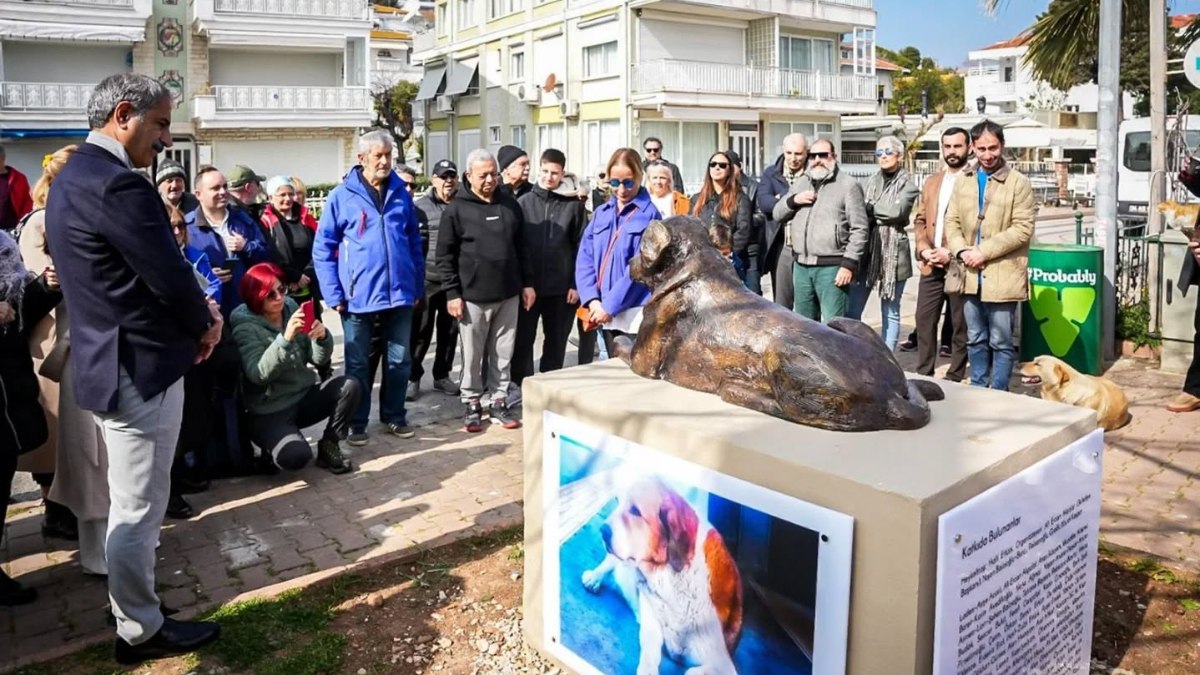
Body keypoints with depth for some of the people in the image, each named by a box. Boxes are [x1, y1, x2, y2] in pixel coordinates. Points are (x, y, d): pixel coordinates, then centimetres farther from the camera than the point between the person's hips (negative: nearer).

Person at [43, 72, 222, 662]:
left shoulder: (74, 175, 12)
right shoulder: (117, 184, -22)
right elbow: (170, 276, -22)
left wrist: (196, 308, 2)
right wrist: (205, 324, -3)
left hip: (111, 362, 11)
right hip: (138, 368, -11)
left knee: (128, 502, 23)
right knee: (138, 508, 4)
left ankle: (130, 603, 38)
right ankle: (141, 631, 19)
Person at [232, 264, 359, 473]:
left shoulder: (292, 309, 2)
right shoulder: (245, 329, -11)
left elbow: (319, 360, 2)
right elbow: (258, 374, -27)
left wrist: (323, 338, -20)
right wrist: (285, 339, -38)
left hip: (304, 397, 5)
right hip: (270, 412, -5)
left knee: (350, 386, -20)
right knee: (296, 456, -30)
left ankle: (329, 446, -2)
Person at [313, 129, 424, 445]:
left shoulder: (401, 194, 8)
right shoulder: (342, 196, -4)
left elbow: (414, 243, 13)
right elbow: (323, 249, -4)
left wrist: (417, 287, 9)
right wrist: (334, 295, -10)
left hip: (399, 294, 3)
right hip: (358, 297, -3)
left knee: (399, 360, 12)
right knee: (358, 364, 9)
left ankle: (394, 416, 28)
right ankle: (357, 423, 22)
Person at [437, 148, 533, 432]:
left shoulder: (510, 204, 8)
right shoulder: (456, 209, -4)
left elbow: (521, 247, 14)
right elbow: (445, 255, -5)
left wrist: (528, 283, 10)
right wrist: (452, 293, -10)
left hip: (508, 294, 4)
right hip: (473, 297, -3)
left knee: (503, 353, 10)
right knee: (473, 355, 6)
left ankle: (499, 401, 22)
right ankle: (472, 404, 19)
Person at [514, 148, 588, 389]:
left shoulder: (573, 204, 0)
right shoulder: (523, 203, 1)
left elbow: (582, 247, -1)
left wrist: (576, 284, -5)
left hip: (561, 287, 0)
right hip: (527, 285, 0)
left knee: (556, 340, 11)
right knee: (523, 340, 6)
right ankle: (520, 387, 18)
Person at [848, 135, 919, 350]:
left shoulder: (907, 185, 1)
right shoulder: (872, 182, 14)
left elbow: (897, 210, -16)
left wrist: (870, 207, -7)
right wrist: (882, 215, -11)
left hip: (893, 253, -4)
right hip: (867, 250, 4)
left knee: (890, 312, 5)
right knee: (852, 310, 0)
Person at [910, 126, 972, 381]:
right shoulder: (931, 182, 16)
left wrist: (952, 252, -16)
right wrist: (924, 249, -2)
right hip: (931, 265, 5)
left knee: (960, 327, 3)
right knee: (925, 321, 7)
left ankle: (954, 380, 12)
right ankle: (923, 376, 17)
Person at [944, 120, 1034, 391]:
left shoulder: (1019, 183, -5)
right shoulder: (963, 181, 11)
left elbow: (1023, 228, -11)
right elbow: (952, 221, 10)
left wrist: (984, 251, -16)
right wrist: (961, 251, -8)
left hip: (1002, 276, -5)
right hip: (971, 275, 5)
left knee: (1001, 342, 3)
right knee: (975, 340, 14)